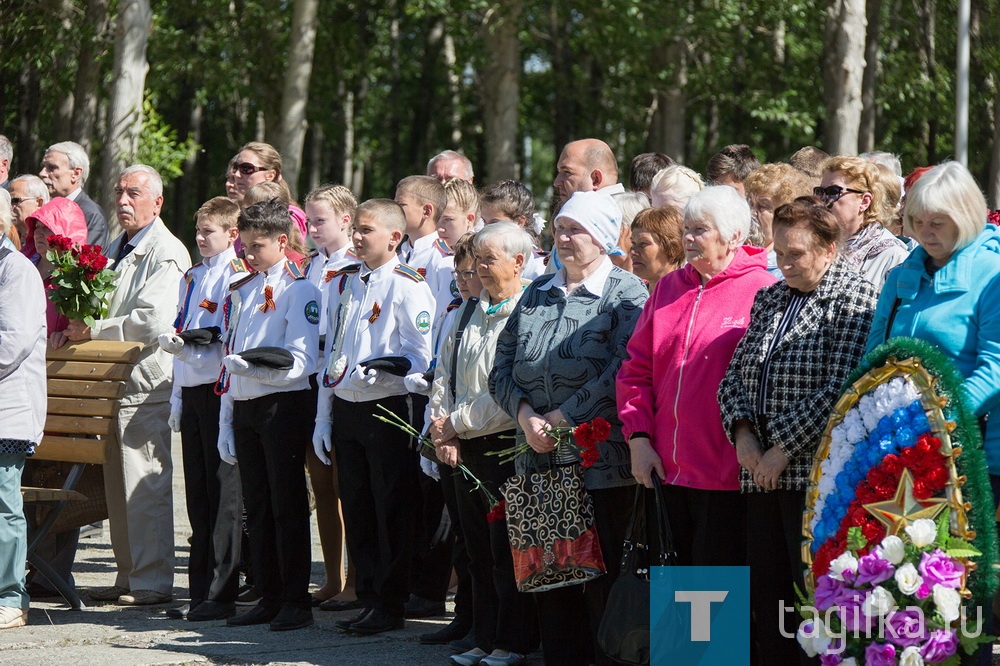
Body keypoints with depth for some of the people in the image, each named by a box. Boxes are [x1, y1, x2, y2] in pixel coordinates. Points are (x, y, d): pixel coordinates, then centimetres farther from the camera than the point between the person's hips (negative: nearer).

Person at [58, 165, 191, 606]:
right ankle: (129, 576, 17)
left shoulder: (167, 253, -9)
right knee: (117, 484, 11)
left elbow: (153, 321, -20)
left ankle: (153, 582, -4)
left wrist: (93, 330, -14)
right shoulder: (114, 251, 19)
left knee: (146, 486, -8)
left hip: (147, 384, -9)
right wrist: (74, 327, 6)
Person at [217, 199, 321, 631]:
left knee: (287, 505, -5)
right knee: (257, 506, 9)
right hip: (243, 406, 7)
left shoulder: (299, 290, -6)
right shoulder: (240, 291, 17)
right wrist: (225, 424, 15)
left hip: (284, 403, -7)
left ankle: (296, 602, -1)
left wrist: (255, 367, -30)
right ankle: (269, 598, 15)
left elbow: (303, 360, -16)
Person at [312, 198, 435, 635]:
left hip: (388, 410, -7)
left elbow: (420, 356, -13)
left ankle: (390, 606, 5)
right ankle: (368, 598, 17)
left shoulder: (407, 285, -8)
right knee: (356, 510, 10)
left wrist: (378, 372, -28)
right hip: (345, 410, 7)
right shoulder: (344, 282, 14)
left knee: (392, 512, -1)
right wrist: (324, 417, 14)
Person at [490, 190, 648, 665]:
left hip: (601, 463, -6)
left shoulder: (627, 294, -3)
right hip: (540, 462, 6)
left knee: (604, 578, -4)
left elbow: (622, 373, -15)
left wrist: (562, 418, -14)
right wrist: (524, 413, -6)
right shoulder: (537, 293, 16)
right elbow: (502, 366, 12)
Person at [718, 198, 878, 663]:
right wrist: (742, 432, -2)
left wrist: (784, 449, -14)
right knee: (767, 600, 7)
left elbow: (839, 389, -14)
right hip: (761, 475, 7)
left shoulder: (853, 297, -5)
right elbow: (734, 376, 17)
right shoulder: (768, 299, 18)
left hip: (814, 473, -7)